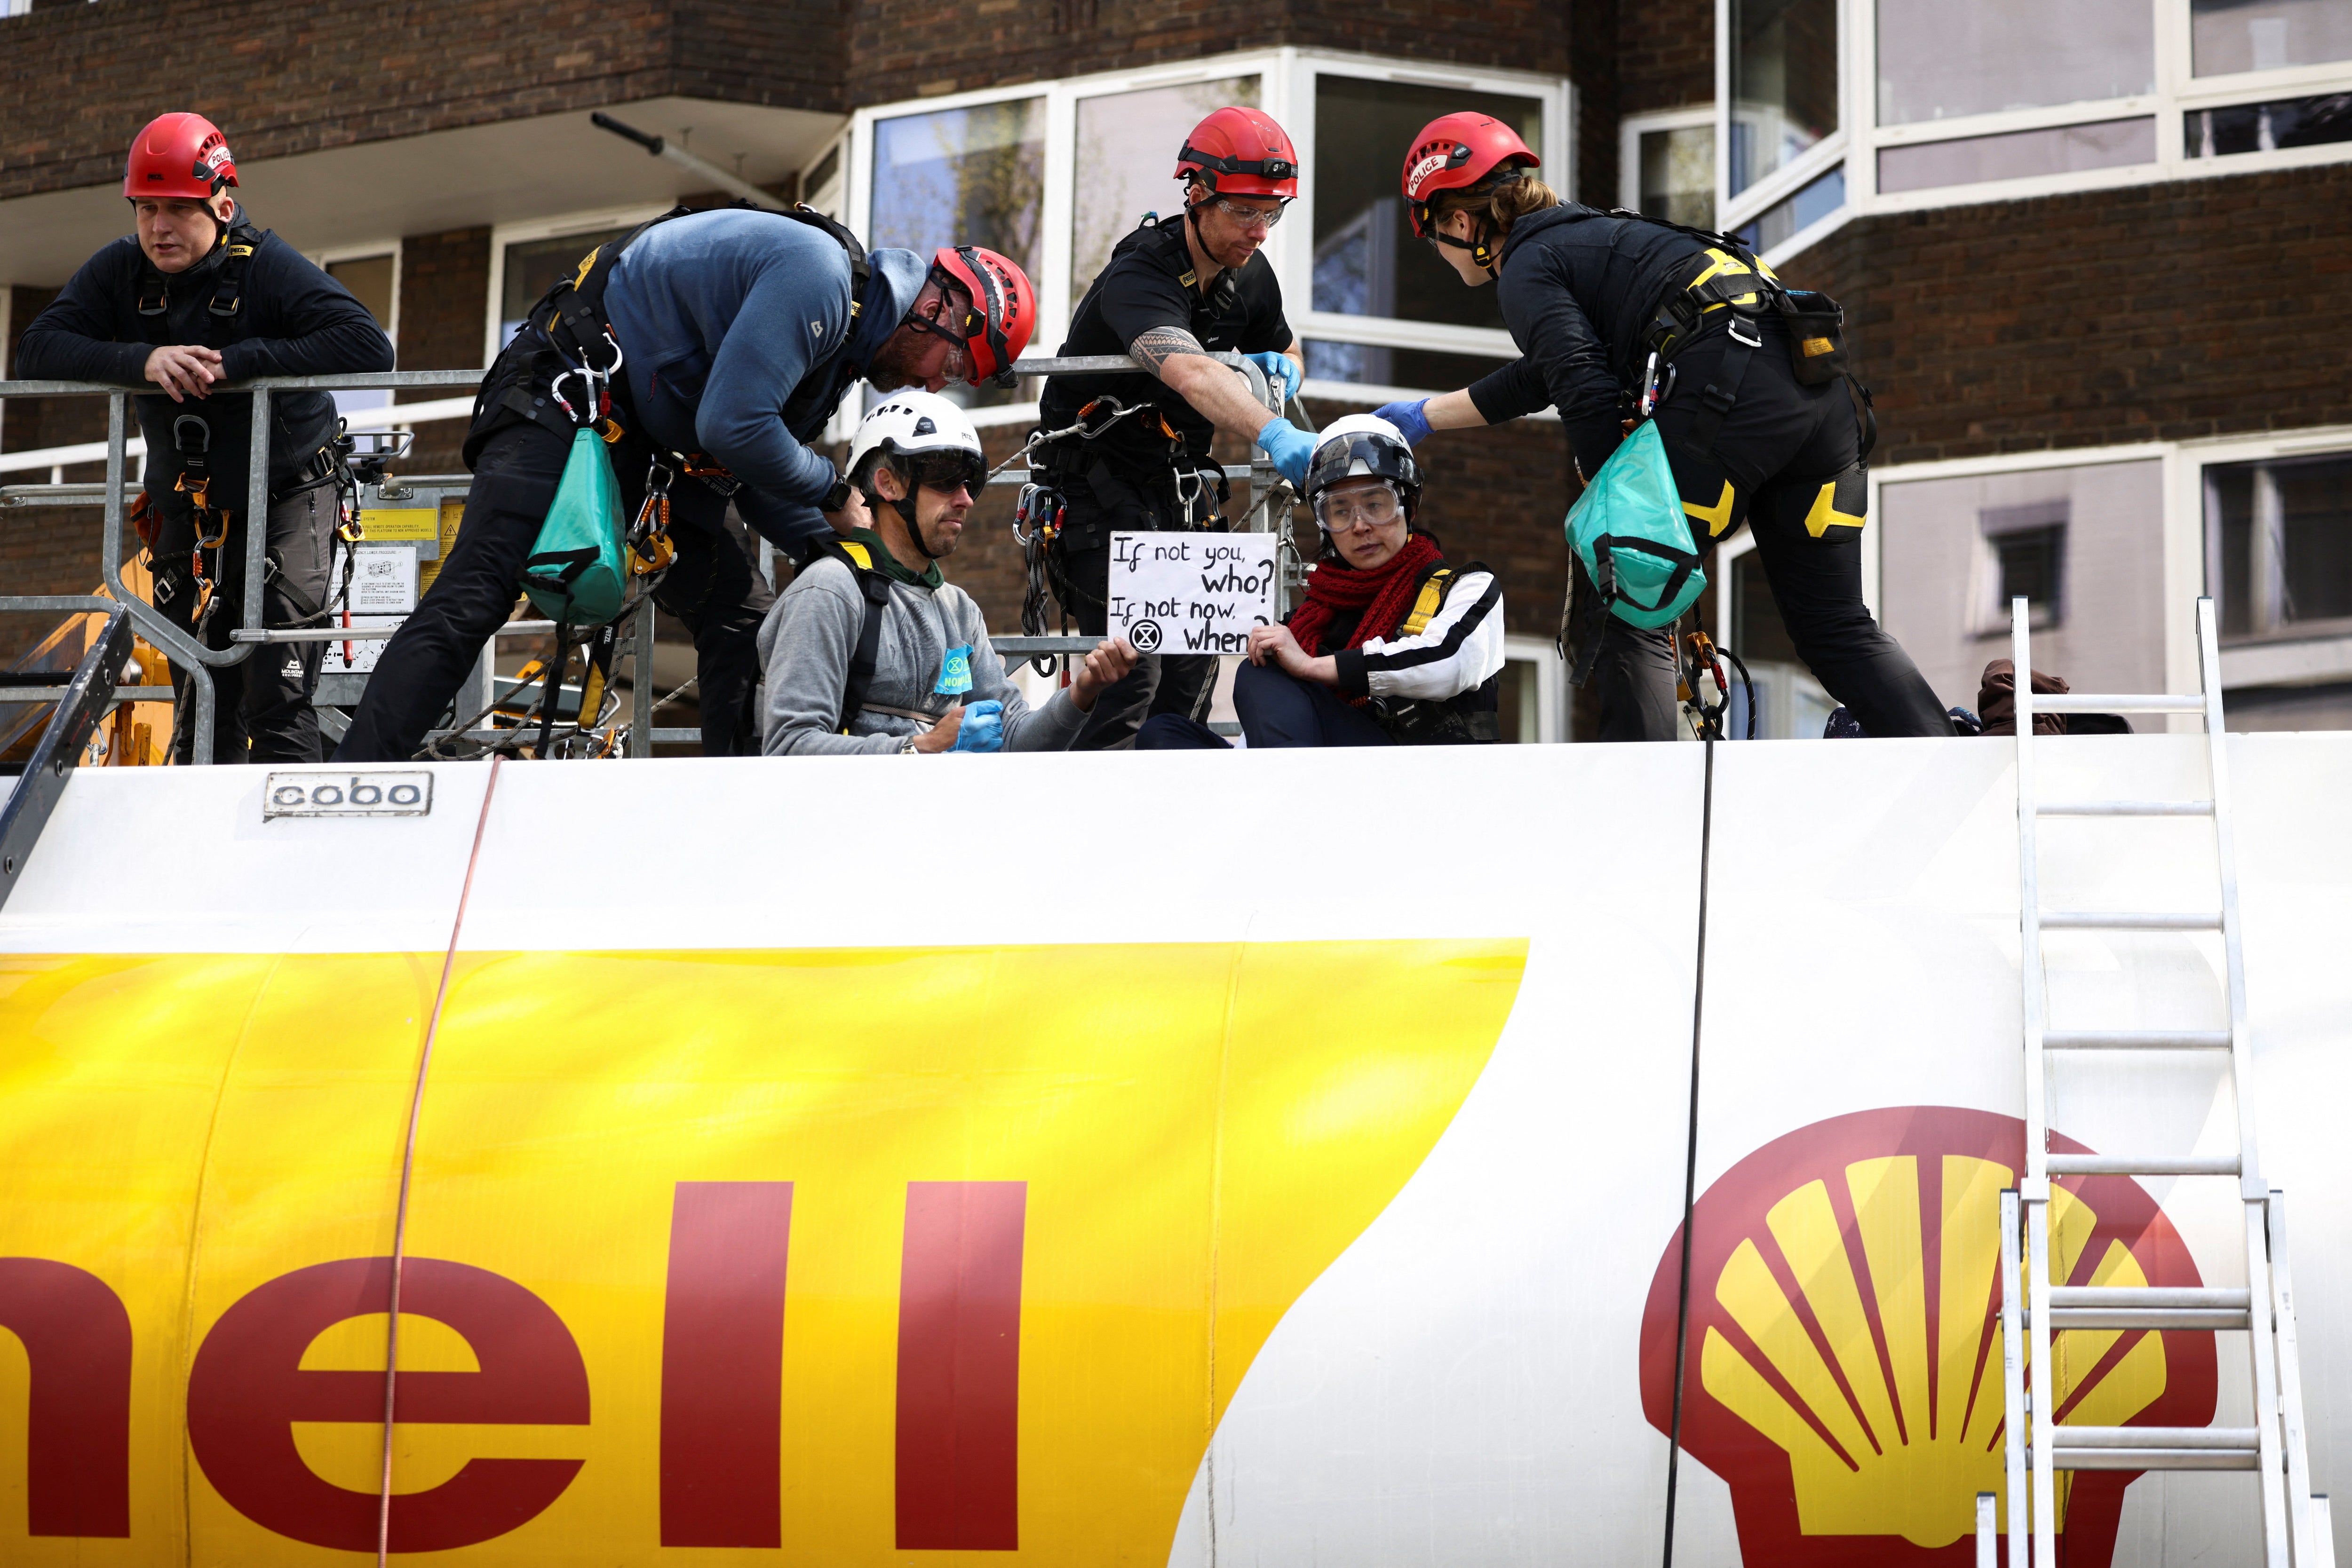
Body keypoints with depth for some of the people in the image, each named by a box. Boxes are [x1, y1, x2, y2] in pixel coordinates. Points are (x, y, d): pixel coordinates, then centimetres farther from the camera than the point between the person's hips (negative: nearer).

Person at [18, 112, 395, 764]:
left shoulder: (268, 267, -15)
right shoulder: (119, 271, -3)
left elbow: (369, 348, -26)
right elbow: (38, 350, -13)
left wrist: (239, 361, -30)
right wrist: (142, 361, -29)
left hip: (284, 502, -5)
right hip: (186, 509, 5)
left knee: (277, 710, -14)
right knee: (200, 713, 7)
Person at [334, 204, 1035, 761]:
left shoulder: (845, 343, 12)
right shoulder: (818, 273, -21)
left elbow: (753, 478, 15)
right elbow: (733, 428, -29)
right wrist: (832, 492, -13)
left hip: (646, 455, 10)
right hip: (563, 406, -10)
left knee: (744, 617, 2)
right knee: (469, 603, -20)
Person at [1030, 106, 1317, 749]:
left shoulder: (1252, 276, 0)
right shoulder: (1140, 278, -26)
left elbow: (1286, 350, 21)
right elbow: (1190, 373, -46)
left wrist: (1281, 368, -6)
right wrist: (1274, 435, -63)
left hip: (1179, 486, 8)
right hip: (1101, 481, -8)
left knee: (1194, 667, 3)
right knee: (1133, 666, -19)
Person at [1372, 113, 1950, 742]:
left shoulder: (1527, 266, 5)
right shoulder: (1589, 232, 32)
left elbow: (1587, 392, -9)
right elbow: (1547, 372, 43)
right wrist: (1426, 417, 53)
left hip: (1727, 387, -9)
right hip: (1819, 384, 9)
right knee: (1838, 629, 11)